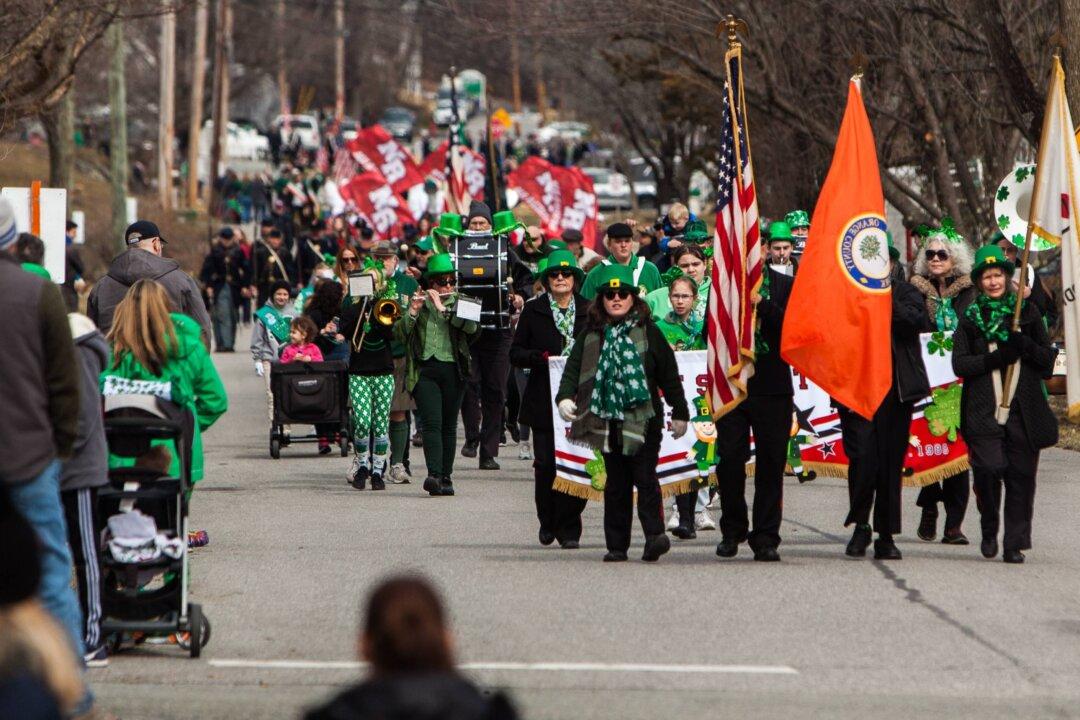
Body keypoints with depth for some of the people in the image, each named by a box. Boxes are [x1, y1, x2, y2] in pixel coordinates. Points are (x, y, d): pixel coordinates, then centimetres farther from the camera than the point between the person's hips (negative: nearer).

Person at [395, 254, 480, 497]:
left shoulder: (459, 304, 11)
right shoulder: (418, 302, 9)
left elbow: (472, 327, -10)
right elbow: (399, 334, 2)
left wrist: (443, 308, -15)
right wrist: (412, 312, -14)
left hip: (453, 370, 2)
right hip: (425, 369, -2)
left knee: (448, 426, 4)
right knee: (432, 423, -14)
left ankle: (445, 477, 9)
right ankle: (434, 475, -25)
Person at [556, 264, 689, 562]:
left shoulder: (647, 331, 3)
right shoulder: (591, 334, 10)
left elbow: (668, 373, 6)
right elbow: (573, 368, 3)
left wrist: (679, 412, 6)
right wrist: (565, 397, -16)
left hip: (643, 417, -3)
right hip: (607, 419, 3)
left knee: (645, 476, -13)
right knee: (616, 482, 6)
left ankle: (654, 534, -19)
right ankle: (616, 545, 9)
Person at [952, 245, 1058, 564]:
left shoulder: (1027, 311, 12)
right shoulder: (970, 317, 10)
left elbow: (1048, 358, 11)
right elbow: (959, 364, 3)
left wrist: (1025, 346, -9)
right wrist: (996, 358, -11)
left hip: (1023, 409, 1)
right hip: (983, 410, -1)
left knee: (1021, 475, -3)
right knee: (989, 467, -16)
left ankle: (1015, 543, 6)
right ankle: (989, 528, 9)